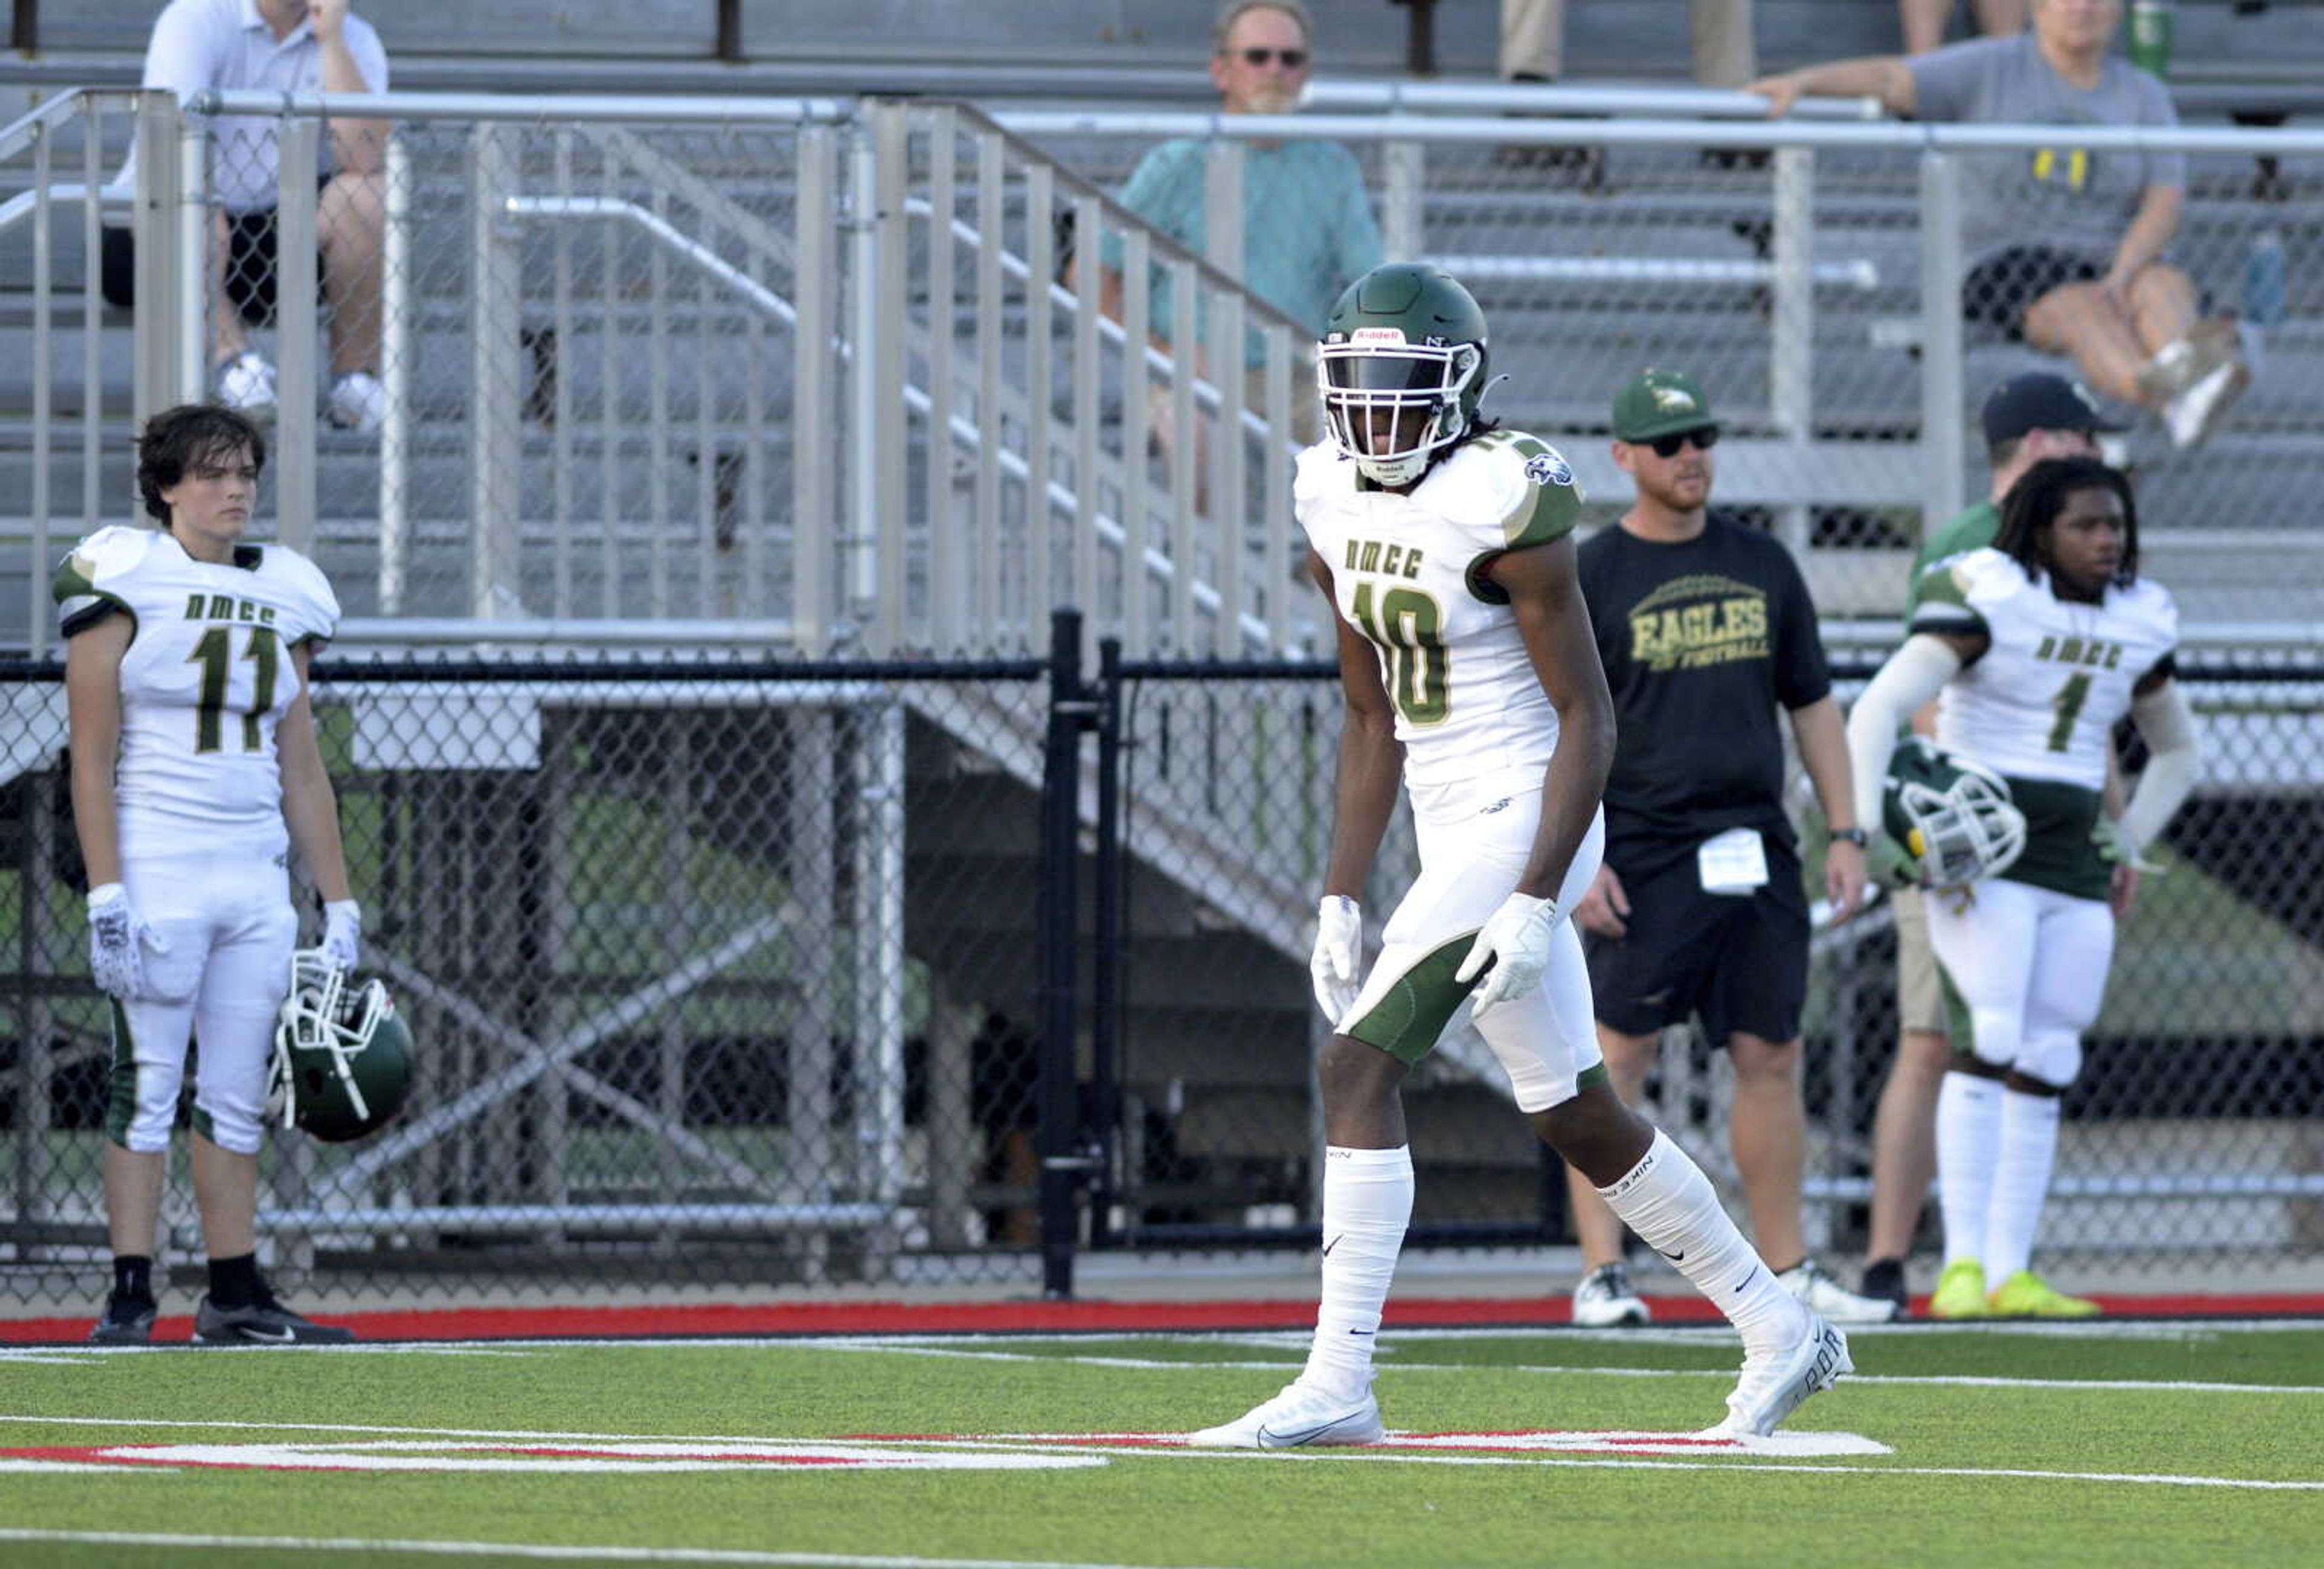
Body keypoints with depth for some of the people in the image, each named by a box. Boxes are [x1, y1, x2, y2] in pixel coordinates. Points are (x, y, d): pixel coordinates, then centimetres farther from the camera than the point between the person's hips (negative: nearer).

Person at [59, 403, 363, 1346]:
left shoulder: (283, 596, 14)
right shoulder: (127, 579, -4)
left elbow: (302, 772, 17)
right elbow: (92, 759, -7)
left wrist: (339, 905, 13)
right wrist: (107, 897, -15)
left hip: (257, 878, 5)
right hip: (156, 868, -5)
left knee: (238, 1094, 7)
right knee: (147, 1083, -7)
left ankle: (234, 1295, 12)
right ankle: (130, 1294, -5)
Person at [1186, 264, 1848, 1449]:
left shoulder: (1499, 506, -17)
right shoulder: (1338, 504, 7)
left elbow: (1588, 718, -16)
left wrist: (1535, 904, -21)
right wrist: (1340, 899, 12)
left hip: (1518, 820, -9)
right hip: (1451, 830, 9)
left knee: (1358, 1068, -15)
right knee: (1575, 1119, 14)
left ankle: (1338, 1383, -13)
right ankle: (1781, 1333, 26)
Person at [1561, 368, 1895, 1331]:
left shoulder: (1763, 566, 13)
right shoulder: (1589, 579, -1)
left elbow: (1812, 704, 18)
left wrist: (1844, 833, 10)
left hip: (1759, 854, 5)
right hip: (1645, 853, -5)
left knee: (1772, 1059, 7)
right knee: (1617, 1055, -8)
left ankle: (1785, 1271, 14)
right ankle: (1600, 1274, -6)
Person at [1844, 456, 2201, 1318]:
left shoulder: (2137, 624, 11)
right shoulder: (1989, 599, -9)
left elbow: (2178, 751, 28)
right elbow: (1880, 707, -17)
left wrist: (2128, 843, 16)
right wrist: (1864, 830, -25)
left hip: (2072, 866, 7)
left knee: (2045, 1068, 5)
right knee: (1992, 1039, -20)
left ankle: (2011, 1276, 10)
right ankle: (1962, 1263, -22)